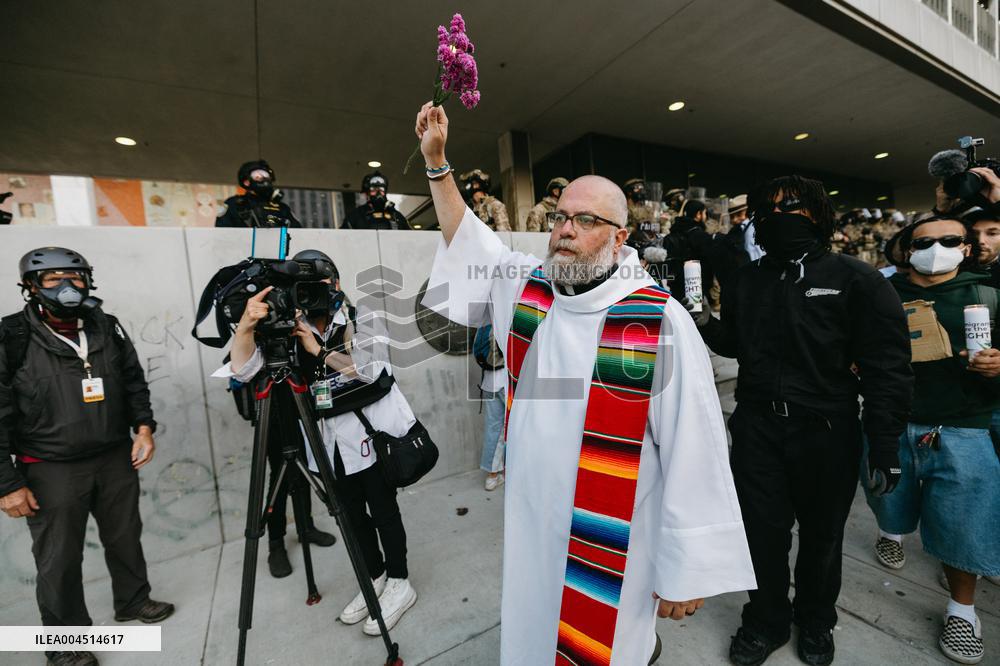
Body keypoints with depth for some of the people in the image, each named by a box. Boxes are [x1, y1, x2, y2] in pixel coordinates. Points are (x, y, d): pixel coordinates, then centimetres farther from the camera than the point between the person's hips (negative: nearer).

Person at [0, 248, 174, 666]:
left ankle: (133, 601, 42)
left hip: (117, 458, 4)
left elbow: (134, 382, 11)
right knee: (60, 559, 10)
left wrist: (143, 425, 1)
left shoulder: (108, 329, 1)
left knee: (126, 537, 19)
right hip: (52, 471, -3)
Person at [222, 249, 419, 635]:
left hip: (373, 431, -3)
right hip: (332, 441, 4)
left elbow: (372, 368, -18)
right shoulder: (289, 332, 1)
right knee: (353, 515, 17)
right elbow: (243, 370, -10)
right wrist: (246, 325, -27)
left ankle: (399, 585, 28)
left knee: (383, 511, 8)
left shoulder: (362, 319, -6)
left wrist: (320, 350, -20)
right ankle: (376, 578, 38)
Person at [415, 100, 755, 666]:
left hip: (613, 539, -5)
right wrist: (436, 161, 9)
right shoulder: (525, 286, -2)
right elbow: (466, 239, 12)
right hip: (530, 520, 6)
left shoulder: (663, 319, -19)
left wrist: (689, 568, -10)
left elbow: (694, 454, -16)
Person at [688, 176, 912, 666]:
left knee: (821, 537, 19)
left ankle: (816, 621, 45)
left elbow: (887, 367, -8)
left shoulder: (855, 280, -6)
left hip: (826, 433, -2)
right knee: (762, 532, 13)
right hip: (757, 428, 2)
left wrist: (885, 445, -12)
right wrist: (704, 322, -8)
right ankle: (766, 621, 36)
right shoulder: (747, 280, 5)